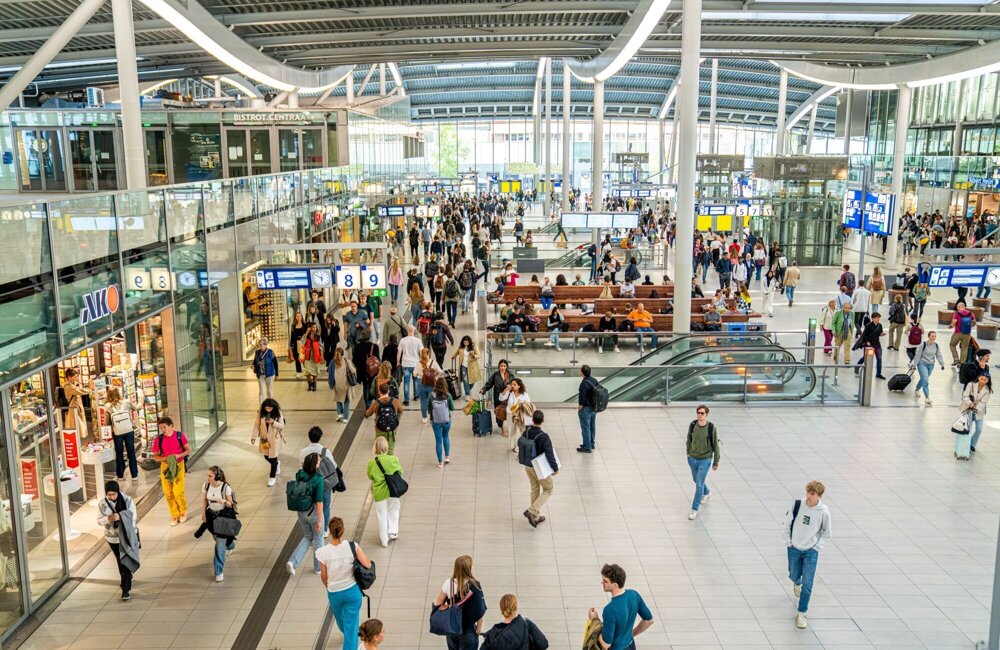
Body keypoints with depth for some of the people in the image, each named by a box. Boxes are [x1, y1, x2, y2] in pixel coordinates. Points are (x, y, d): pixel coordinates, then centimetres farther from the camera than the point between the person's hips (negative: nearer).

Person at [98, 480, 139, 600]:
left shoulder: (127, 501, -15)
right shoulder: (102, 504, -10)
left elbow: (133, 517, -16)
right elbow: (99, 521, -5)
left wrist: (120, 517, -35)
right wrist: (108, 519, -28)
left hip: (127, 536, -3)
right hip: (112, 538, 3)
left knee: (126, 562, -8)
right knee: (120, 561, 22)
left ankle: (125, 589, -5)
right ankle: (124, 580, 45)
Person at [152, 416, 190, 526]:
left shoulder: (180, 436, -10)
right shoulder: (158, 439, -6)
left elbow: (188, 450, -2)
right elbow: (155, 456, 0)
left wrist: (178, 456, -19)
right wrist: (165, 458, -19)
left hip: (178, 466, -2)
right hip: (165, 467, 2)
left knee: (178, 492, -6)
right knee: (168, 493, 5)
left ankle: (183, 512, 20)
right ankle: (175, 515, 22)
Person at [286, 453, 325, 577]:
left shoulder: (299, 475, -7)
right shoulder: (318, 479, -24)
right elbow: (319, 502, -22)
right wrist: (320, 520, -16)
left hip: (301, 512, 5)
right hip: (313, 512, -5)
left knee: (307, 537, 25)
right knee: (318, 539, 17)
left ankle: (292, 562, 8)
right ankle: (318, 568, 32)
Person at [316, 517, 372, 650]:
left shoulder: (322, 552, -21)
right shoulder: (352, 546, -21)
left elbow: (324, 577, -8)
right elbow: (368, 565, -16)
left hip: (334, 593, 2)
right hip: (352, 591, -2)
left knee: (340, 618, 32)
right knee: (351, 624, 11)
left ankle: (347, 633, 61)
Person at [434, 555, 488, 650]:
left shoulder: (448, 583, -12)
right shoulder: (475, 585, -20)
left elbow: (438, 603, -5)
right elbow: (480, 610, -15)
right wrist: (479, 628, -3)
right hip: (468, 630, -3)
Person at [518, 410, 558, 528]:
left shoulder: (526, 432, -9)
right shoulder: (543, 437, -28)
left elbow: (520, 445, 5)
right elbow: (549, 454, -24)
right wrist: (555, 468, -11)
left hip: (527, 466, 6)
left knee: (535, 489, 21)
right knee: (548, 490, 11)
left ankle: (536, 516, 30)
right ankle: (532, 511, -3)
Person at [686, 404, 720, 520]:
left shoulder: (711, 428, -19)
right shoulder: (692, 425, -10)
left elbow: (715, 445, -8)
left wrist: (716, 462, -2)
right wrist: (688, 453, 16)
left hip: (705, 460, -4)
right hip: (692, 459, 5)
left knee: (699, 485, -7)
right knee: (696, 480, 24)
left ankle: (694, 510, 5)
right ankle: (707, 493, 56)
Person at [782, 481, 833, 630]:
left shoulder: (824, 512, -15)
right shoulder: (797, 505, -13)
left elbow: (827, 534, 0)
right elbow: (786, 525, -1)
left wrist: (816, 547, -6)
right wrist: (789, 542, -2)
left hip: (811, 552, -2)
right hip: (794, 549, 2)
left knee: (807, 584, -6)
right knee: (794, 576, 20)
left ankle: (801, 614, 6)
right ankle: (796, 584, 57)